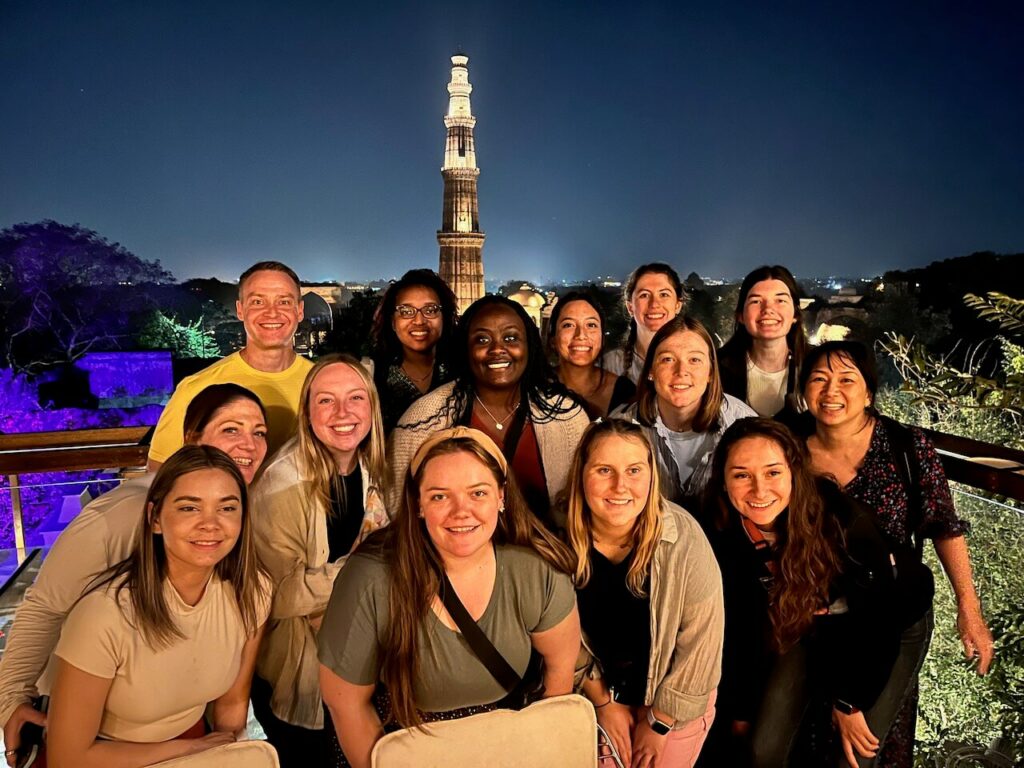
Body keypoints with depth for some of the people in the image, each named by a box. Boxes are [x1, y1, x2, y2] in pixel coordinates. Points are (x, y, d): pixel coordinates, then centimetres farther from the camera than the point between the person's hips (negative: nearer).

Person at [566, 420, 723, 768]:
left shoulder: (684, 540, -28)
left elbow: (700, 643, -19)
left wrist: (659, 722, -10)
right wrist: (603, 703, -1)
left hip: (672, 700, -1)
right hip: (597, 691, 1)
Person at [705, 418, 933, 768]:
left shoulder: (842, 519, -34)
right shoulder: (725, 534, -22)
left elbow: (879, 614, -20)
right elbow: (739, 626, -9)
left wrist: (850, 701, -12)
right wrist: (742, 709, 0)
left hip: (891, 624, -2)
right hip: (807, 625, 3)